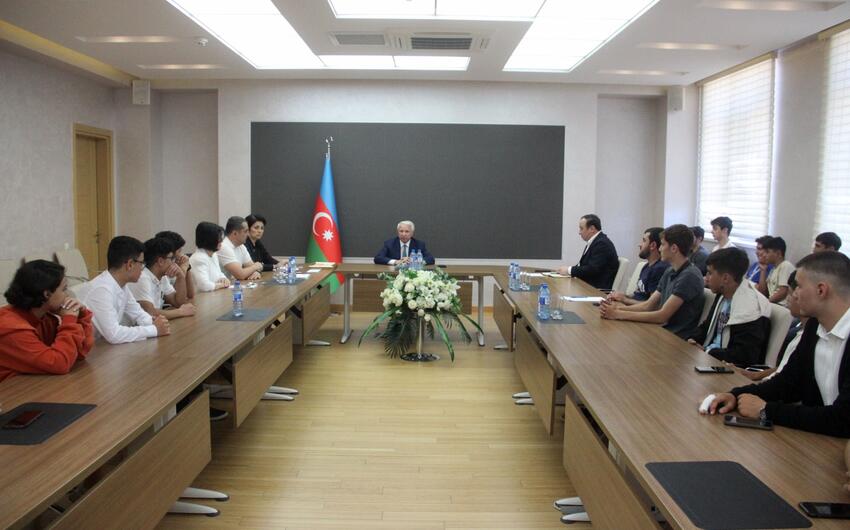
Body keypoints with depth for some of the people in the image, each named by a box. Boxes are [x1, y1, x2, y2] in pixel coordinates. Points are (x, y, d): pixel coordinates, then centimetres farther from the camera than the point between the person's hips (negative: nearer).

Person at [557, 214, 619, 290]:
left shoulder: (602, 244, -15)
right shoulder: (592, 242, 14)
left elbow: (592, 269, -22)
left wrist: (569, 270, -14)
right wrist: (567, 269, -3)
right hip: (588, 284, 9)